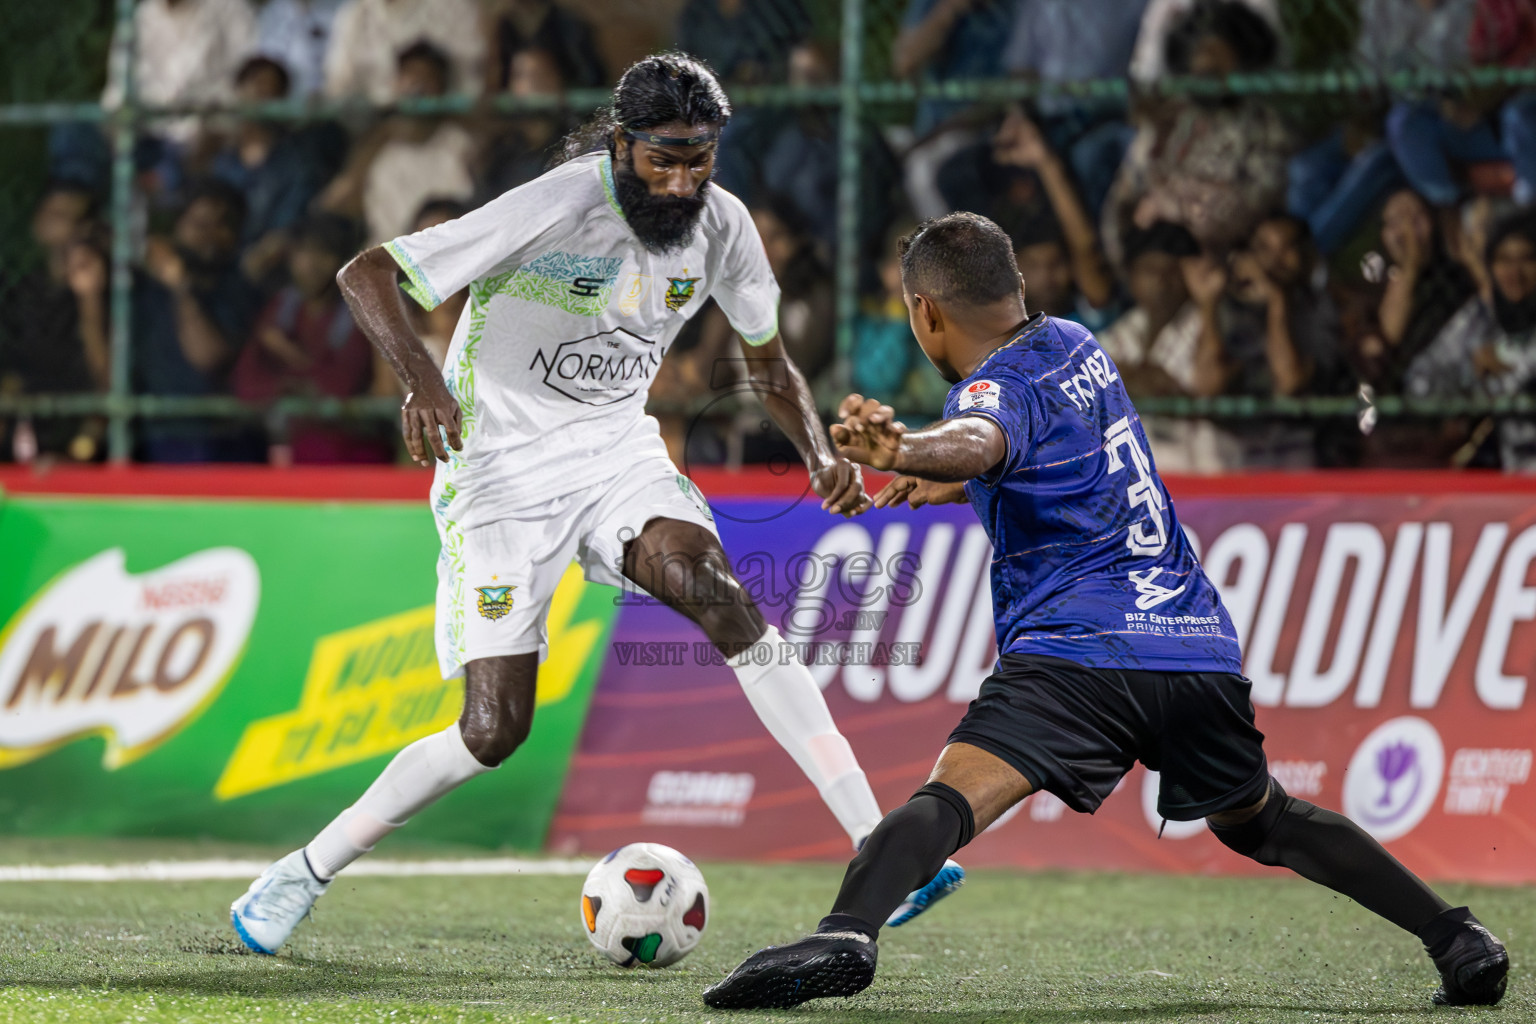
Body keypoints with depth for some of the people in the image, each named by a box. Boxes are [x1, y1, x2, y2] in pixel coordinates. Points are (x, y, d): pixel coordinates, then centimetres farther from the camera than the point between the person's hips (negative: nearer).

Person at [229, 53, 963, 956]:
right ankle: (304, 875, 13)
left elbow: (767, 357, 14)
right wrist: (421, 375, -42)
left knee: (715, 588, -26)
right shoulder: (556, 210, -23)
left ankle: (876, 851, -29)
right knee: (496, 728, -9)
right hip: (504, 469, -4)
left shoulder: (720, 224, -4)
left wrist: (820, 451, -5)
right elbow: (367, 275, -24)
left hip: (617, 454, 4)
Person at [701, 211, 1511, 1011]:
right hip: (1203, 645, 8)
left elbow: (980, 441, -31)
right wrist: (953, 482, 40)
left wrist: (902, 452, -50)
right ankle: (1454, 937, 28)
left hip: (1085, 652, -8)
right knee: (1260, 822, 29)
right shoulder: (1073, 345, 20)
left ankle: (847, 934, -48)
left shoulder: (996, 389, -4)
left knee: (951, 797, -23)